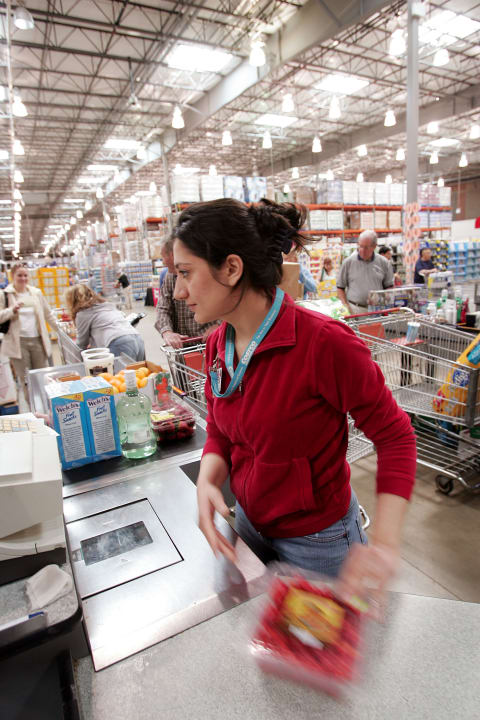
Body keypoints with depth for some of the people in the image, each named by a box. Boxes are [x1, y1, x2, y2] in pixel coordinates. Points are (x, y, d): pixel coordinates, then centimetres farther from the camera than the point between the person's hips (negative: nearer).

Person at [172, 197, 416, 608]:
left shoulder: (324, 343, -29)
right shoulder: (219, 346, -7)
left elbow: (395, 435, -19)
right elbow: (219, 434, 3)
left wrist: (384, 543, -27)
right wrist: (207, 482, -17)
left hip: (315, 541, -5)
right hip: (249, 523, 6)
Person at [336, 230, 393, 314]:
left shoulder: (383, 263, 10)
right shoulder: (348, 262, 6)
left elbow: (389, 286, 17)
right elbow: (340, 287, 8)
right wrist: (346, 307, -2)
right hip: (355, 310, -1)